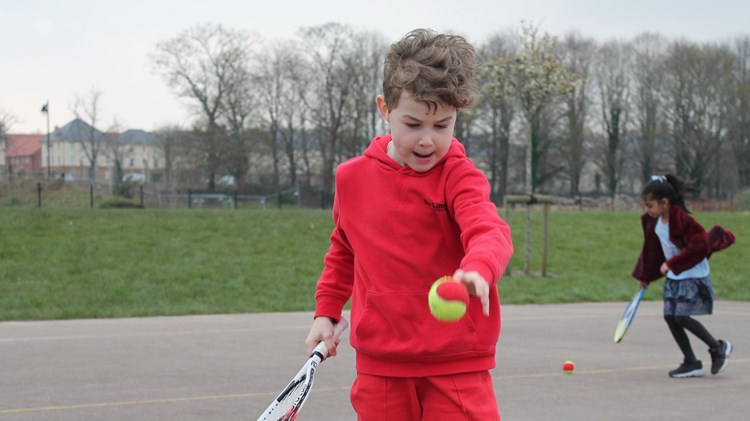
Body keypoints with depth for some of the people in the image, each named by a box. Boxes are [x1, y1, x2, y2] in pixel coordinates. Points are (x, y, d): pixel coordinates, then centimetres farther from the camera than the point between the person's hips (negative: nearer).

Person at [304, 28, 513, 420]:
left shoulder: (458, 175, -9)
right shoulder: (352, 177, 5)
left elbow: (489, 231, -29)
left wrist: (478, 268, -50)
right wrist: (326, 312, 19)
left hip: (456, 363, -3)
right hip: (380, 363, 3)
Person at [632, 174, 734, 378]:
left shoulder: (681, 220, -23)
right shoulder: (652, 222, 2)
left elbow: (700, 246, -26)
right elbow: (651, 250, 16)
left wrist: (672, 263, -26)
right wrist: (645, 277, 22)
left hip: (693, 275, -8)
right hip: (673, 276, 8)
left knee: (681, 316, -14)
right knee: (669, 316, 2)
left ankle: (718, 347, 7)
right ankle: (692, 363, 11)